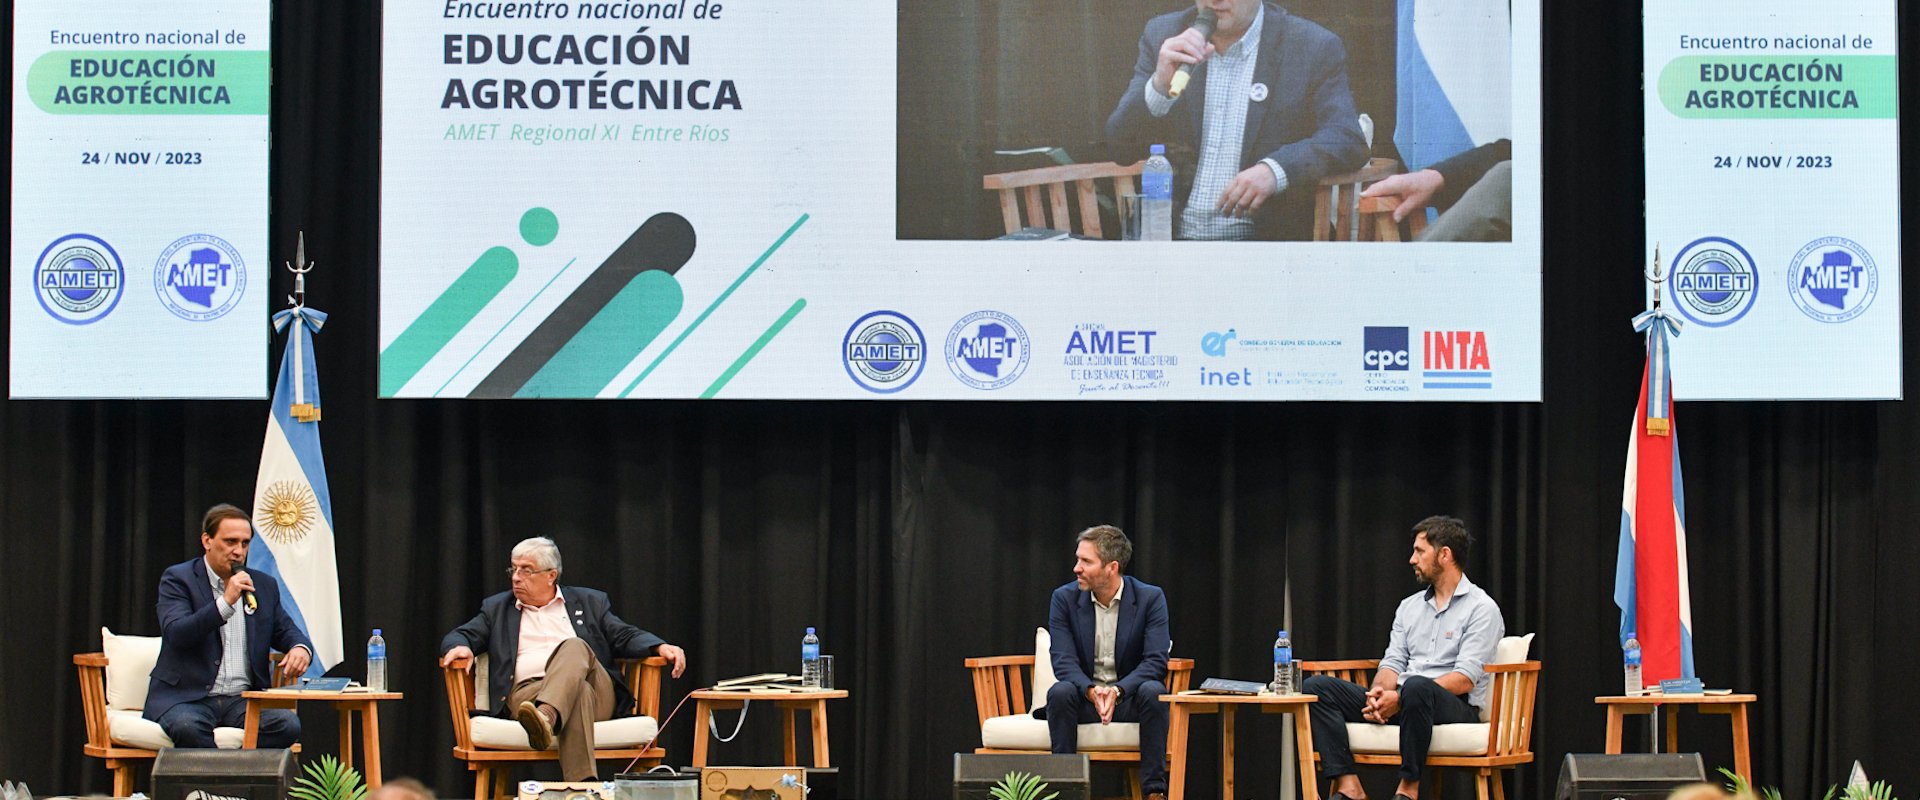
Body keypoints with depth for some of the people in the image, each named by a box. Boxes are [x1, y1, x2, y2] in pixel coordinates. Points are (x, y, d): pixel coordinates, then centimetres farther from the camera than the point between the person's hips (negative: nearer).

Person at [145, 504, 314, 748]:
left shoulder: (263, 586, 16)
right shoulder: (178, 579, 1)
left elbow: (286, 631, 24)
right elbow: (175, 634, -13)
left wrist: (300, 648, -1)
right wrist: (226, 603, -21)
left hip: (243, 699, 4)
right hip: (187, 698, -4)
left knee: (287, 724, -27)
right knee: (187, 727, -38)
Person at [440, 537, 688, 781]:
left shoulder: (589, 602, 24)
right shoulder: (497, 608, 26)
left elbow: (625, 637, 16)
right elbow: (460, 635, 17)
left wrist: (661, 648, -5)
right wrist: (459, 647, -9)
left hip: (597, 697, 1)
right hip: (526, 694, 0)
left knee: (574, 647, -34)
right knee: (580, 692, -37)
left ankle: (545, 716, -61)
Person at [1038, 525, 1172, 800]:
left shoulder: (1150, 598, -7)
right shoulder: (1064, 598, -3)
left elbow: (1156, 661, -14)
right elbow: (1064, 661, -10)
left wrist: (1117, 691, -31)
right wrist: (1092, 691, -31)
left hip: (1130, 697, -1)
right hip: (1084, 696, 1)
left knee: (1153, 691, -33)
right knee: (1060, 692, -31)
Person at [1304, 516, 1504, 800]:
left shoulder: (1481, 608, -3)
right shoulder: (1409, 606, 21)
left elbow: (1465, 679, -13)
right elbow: (1393, 662, 13)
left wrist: (1400, 698, -21)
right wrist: (1379, 694, -12)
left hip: (1455, 706, -7)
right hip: (1398, 704, 7)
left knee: (1416, 687, -42)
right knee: (1318, 687, -12)